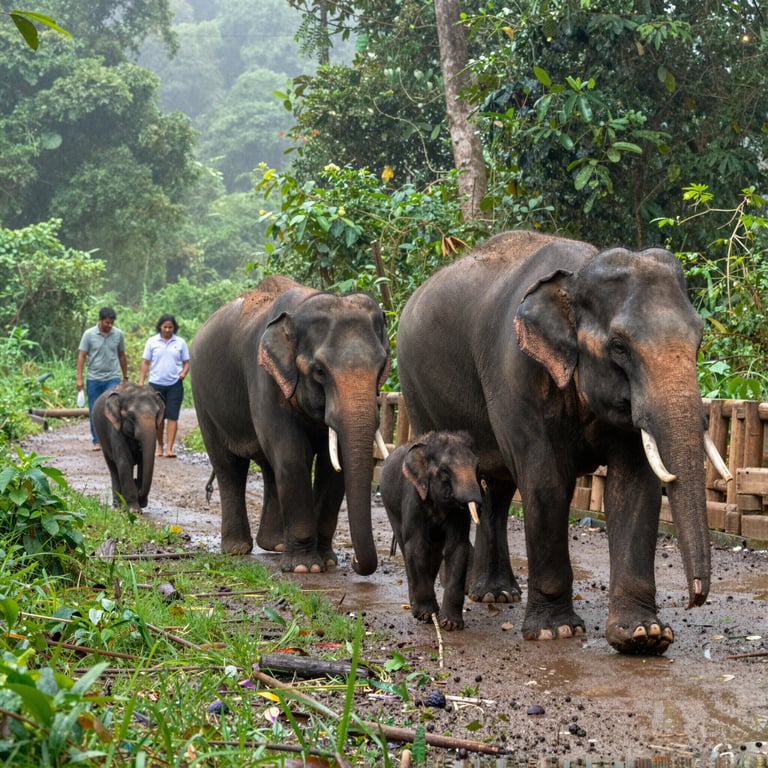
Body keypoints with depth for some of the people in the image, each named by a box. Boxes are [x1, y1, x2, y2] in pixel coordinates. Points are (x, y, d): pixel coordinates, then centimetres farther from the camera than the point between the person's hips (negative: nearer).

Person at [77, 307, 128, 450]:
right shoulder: (89, 334, -4)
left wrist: (125, 377, 16)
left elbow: (121, 356, 12)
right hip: (94, 379, 0)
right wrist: (79, 378, -8)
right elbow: (81, 356, -2)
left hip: (112, 378, 0)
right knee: (94, 412, 5)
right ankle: (97, 441, 14)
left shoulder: (118, 334, 2)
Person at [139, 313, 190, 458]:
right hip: (156, 384, 0)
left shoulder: (180, 342, 6)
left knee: (172, 416, -8)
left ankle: (169, 449, -11)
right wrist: (141, 382, -3)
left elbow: (186, 362, 10)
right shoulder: (152, 341, 5)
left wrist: (184, 372, -11)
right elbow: (145, 363, 5)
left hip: (175, 385, 0)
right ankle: (159, 446, 23)